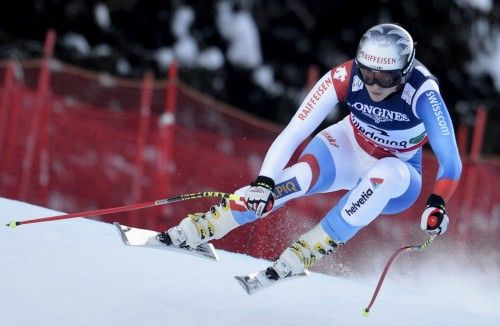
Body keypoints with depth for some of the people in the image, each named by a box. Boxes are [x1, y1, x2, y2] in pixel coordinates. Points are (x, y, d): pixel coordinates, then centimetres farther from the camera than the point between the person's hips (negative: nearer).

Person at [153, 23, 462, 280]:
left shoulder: (422, 93, -31)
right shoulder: (345, 77, -26)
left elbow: (450, 160, -34)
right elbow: (294, 132, -27)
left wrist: (436, 205, -51)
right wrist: (264, 181, -38)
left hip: (398, 178, -1)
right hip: (349, 150, 1)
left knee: (385, 175, -37)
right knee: (301, 176, -31)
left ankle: (300, 256, -33)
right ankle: (194, 230, -29)